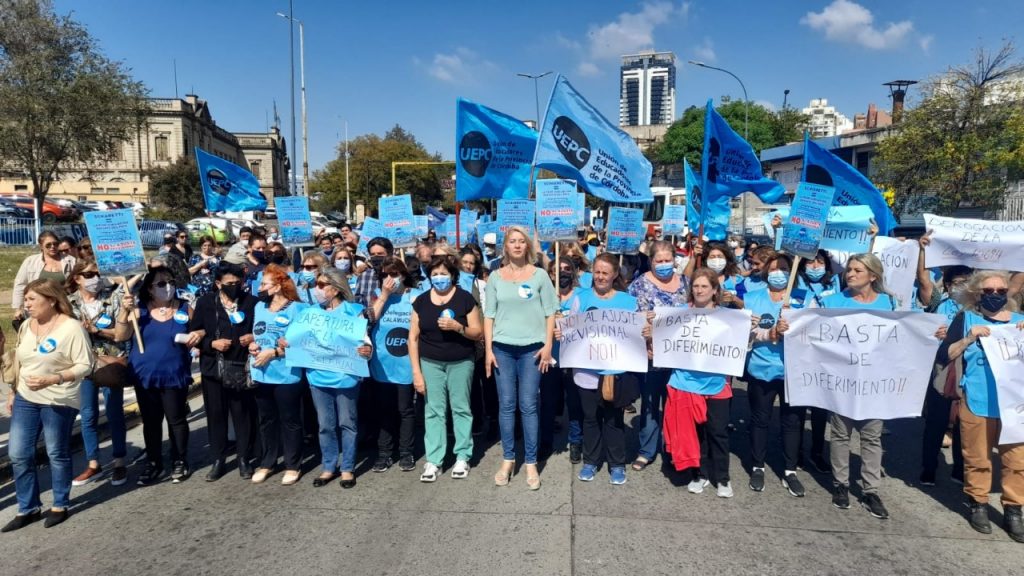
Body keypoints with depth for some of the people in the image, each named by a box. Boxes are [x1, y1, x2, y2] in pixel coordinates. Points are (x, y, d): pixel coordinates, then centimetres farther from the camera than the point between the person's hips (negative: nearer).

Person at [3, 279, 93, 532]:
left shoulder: (71, 327, -15)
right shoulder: (26, 326, 7)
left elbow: (85, 366, -17)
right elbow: (20, 363, 18)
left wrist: (52, 380, -26)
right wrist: (13, 392, 16)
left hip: (58, 402, -6)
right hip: (25, 399, 6)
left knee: (57, 454, 6)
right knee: (18, 454, 7)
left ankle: (60, 505, 23)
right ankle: (28, 508, 22)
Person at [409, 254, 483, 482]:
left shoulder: (465, 298, -5)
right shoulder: (421, 301, 2)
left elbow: (478, 332, -4)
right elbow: (413, 337, 3)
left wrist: (458, 326, -23)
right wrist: (416, 371, -2)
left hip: (461, 362, -2)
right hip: (430, 363, 2)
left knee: (460, 408, 7)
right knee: (433, 410, 5)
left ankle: (462, 457, 19)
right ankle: (433, 460, 13)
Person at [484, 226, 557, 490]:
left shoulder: (539, 275, 3)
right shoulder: (495, 277, 6)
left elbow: (550, 313, 3)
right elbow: (489, 315, 6)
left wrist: (548, 345, -4)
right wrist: (488, 349, -1)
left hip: (532, 347, -1)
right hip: (502, 348, 1)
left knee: (528, 406, 1)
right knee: (506, 405, 6)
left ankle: (531, 463, 11)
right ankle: (508, 459, 19)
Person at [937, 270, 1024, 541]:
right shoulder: (966, 319, 1)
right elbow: (943, 356, -5)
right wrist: (969, 338, -16)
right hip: (977, 403, -2)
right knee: (977, 459, 8)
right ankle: (978, 504, 24)